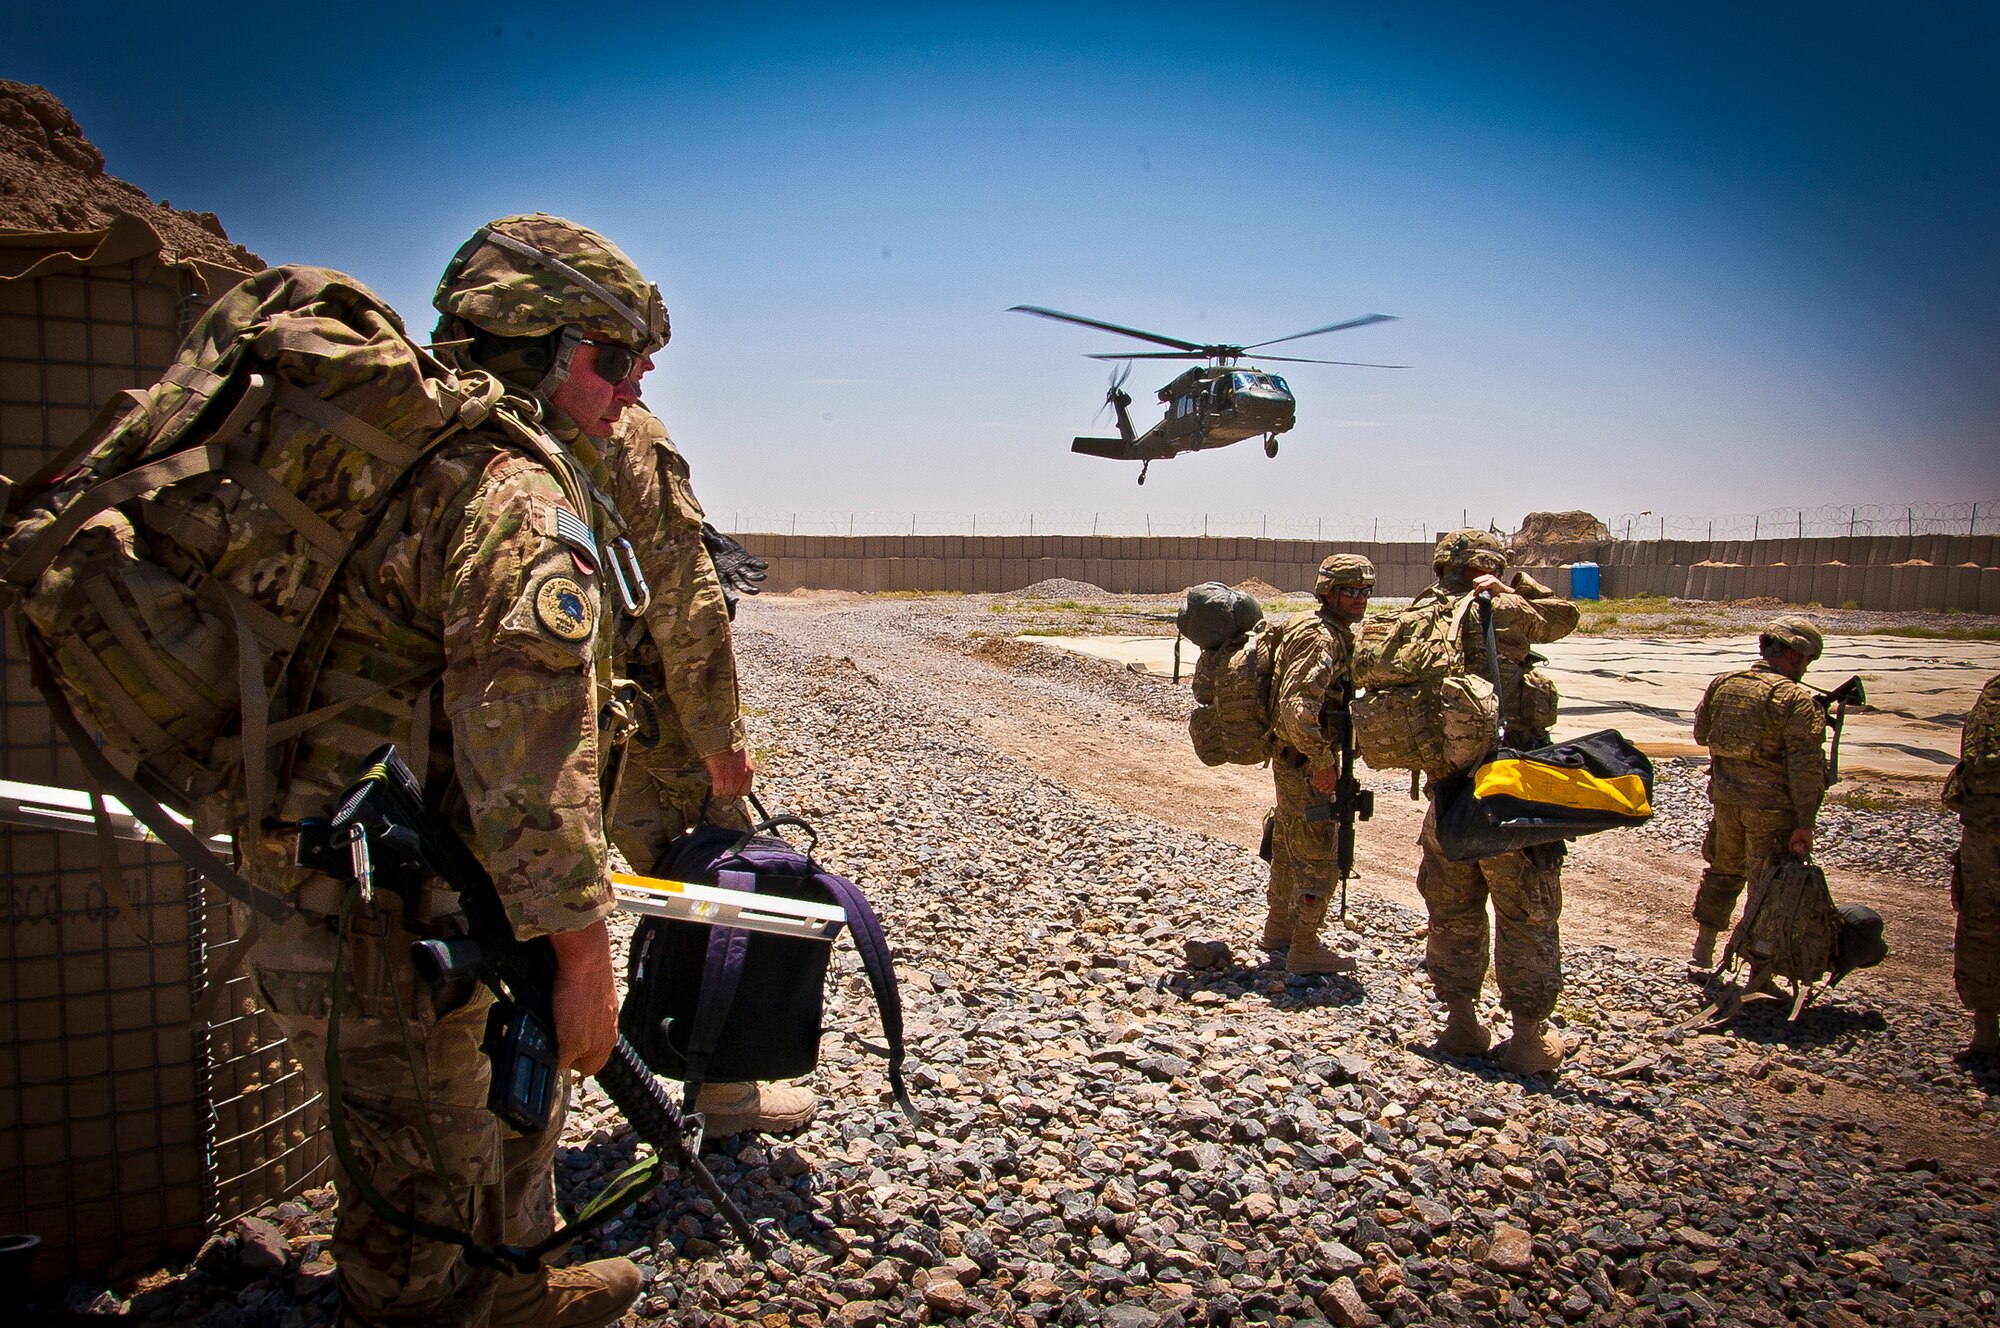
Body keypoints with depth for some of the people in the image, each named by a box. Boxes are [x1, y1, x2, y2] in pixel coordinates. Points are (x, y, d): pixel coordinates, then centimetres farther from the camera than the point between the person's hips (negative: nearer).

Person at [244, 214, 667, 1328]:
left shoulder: (410, 459, 12)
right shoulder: (516, 492, -21)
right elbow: (531, 756, -26)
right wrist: (582, 949, -21)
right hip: (385, 922, -11)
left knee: (509, 1090, 27)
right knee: (424, 1192, 7)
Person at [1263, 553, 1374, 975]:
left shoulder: (1331, 632, 13)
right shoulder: (1321, 638, -20)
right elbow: (1297, 707, -30)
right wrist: (1322, 759, -24)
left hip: (1295, 760, 11)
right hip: (1304, 762, -11)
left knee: (1290, 845, 20)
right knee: (1317, 854, -3)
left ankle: (1279, 928, 34)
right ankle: (1305, 950, 5)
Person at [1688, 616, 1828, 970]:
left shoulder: (1722, 684, 3)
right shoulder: (1799, 701, -15)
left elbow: (1700, 733, 16)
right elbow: (1805, 768, -18)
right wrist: (1805, 823, -17)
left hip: (1725, 795, 6)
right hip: (1771, 805, -6)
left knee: (1724, 869, 23)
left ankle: (1702, 952, 31)